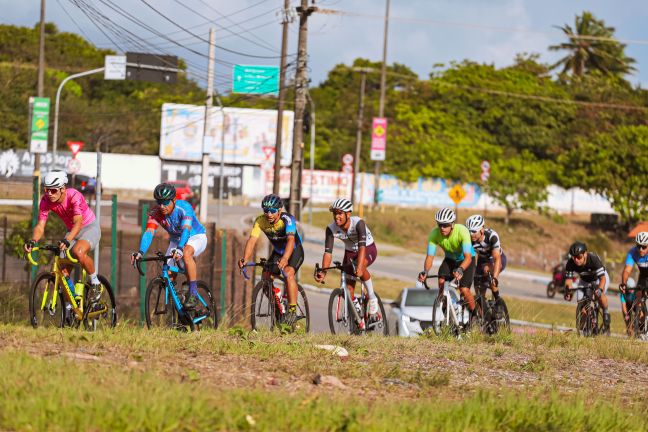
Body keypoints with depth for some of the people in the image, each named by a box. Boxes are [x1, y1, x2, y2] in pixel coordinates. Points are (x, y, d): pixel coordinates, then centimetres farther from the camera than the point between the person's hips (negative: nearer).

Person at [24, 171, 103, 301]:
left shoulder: (74, 196, -31)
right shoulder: (46, 201, -17)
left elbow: (78, 222, -44)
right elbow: (40, 225, -22)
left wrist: (67, 240, -60)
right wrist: (33, 241, -44)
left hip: (90, 228, -6)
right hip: (71, 231, 6)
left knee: (78, 252, -36)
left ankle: (96, 284, -13)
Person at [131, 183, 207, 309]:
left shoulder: (184, 208, -31)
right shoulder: (155, 212, -20)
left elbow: (186, 229, -46)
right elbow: (149, 232, -32)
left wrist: (179, 249, -64)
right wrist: (141, 252, -50)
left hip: (196, 238, -5)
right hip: (176, 240, 5)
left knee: (186, 253, -37)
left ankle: (193, 294, -33)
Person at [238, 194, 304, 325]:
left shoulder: (287, 219, -32)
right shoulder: (260, 221, -20)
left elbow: (291, 240, -47)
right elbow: (252, 240, -30)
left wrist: (285, 259, -64)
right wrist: (245, 259, -48)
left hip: (295, 251, -5)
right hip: (277, 252, 5)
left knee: (288, 273, -30)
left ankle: (292, 310, -27)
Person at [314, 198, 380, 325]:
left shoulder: (358, 223, -32)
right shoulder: (331, 229, -22)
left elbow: (362, 246, -42)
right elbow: (328, 252, -25)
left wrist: (359, 267, -57)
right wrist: (323, 272, -40)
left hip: (368, 249, -4)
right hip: (350, 252, 4)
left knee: (359, 267, -38)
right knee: (348, 290, -7)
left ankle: (372, 299, -18)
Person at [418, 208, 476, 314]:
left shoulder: (462, 231, -35)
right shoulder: (434, 234, -25)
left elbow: (468, 257, -41)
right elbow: (430, 256, -27)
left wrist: (460, 269, -61)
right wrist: (425, 271, -47)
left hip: (465, 259, -3)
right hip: (450, 259, 3)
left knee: (464, 290, -18)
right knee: (441, 281, -25)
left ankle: (475, 313, 6)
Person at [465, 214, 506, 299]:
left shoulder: (492, 236, -37)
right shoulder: (469, 240, -27)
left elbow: (497, 259, -42)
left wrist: (494, 278, -54)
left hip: (499, 259, -4)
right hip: (482, 260, 4)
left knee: (487, 269, -35)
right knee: (478, 290, -7)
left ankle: (497, 298, -18)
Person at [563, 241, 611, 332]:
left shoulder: (593, 259, -39)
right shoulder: (571, 263, -28)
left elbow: (602, 278, -42)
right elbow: (569, 279, -24)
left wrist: (599, 289, -60)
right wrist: (568, 290, -45)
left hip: (599, 278, -4)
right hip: (584, 280, 4)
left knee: (599, 295, -32)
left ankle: (606, 313, -8)